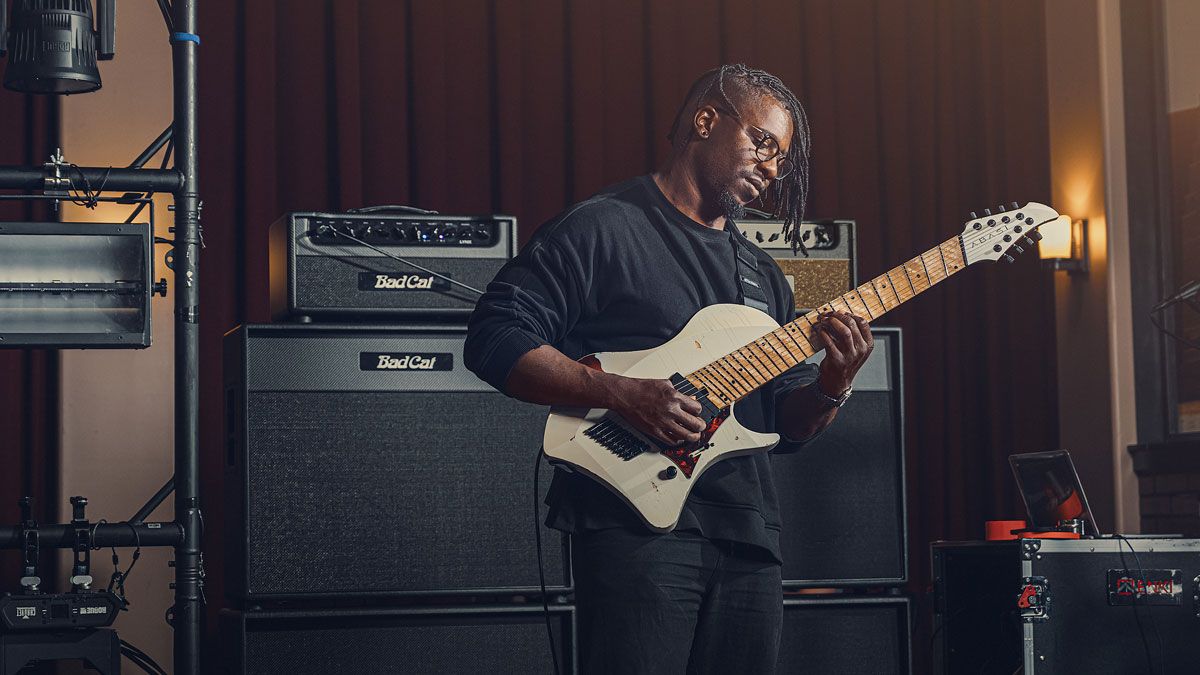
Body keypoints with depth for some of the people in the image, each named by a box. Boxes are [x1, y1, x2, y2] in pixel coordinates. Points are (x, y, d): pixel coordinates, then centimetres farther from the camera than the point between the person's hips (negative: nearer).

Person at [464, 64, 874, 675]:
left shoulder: (762, 273, 23)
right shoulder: (602, 228, -1)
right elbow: (493, 339, -10)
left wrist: (830, 388, -1)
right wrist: (621, 393, -19)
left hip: (747, 535, 7)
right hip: (637, 521, -7)